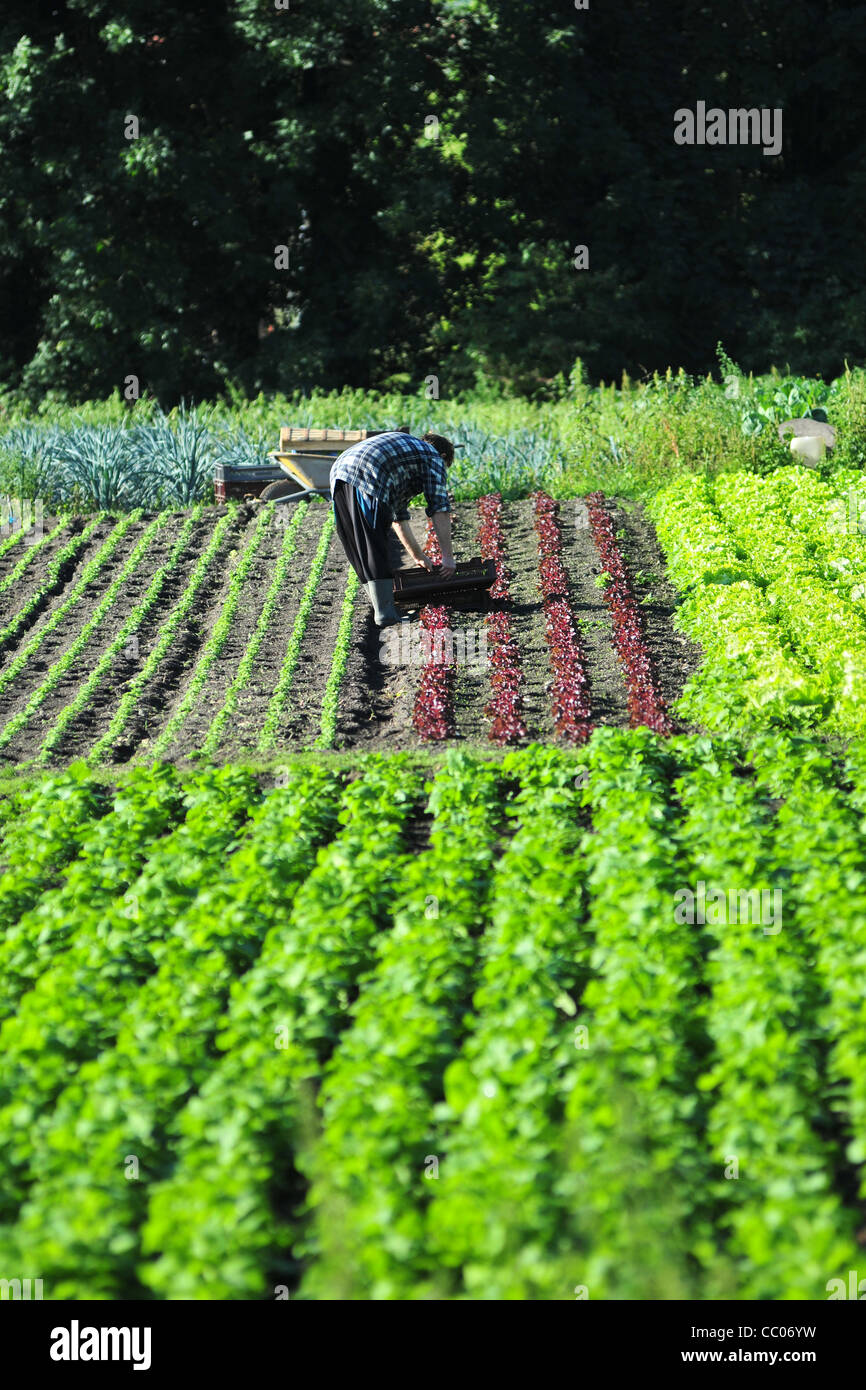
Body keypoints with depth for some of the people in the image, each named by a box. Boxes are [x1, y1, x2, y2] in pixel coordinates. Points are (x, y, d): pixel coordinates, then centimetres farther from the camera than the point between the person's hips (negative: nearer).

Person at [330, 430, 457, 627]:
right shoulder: (433, 458, 17)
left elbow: (399, 515, 44)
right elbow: (439, 509, 7)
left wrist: (418, 557, 46)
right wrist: (447, 557, 8)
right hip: (367, 481, -8)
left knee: (359, 551, 15)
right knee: (375, 550, -6)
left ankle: (381, 604, 19)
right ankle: (385, 613, -8)